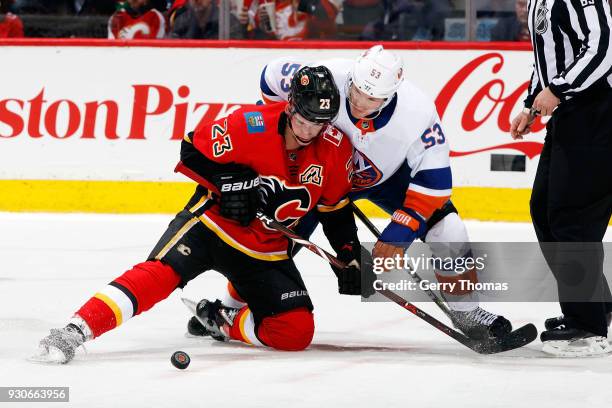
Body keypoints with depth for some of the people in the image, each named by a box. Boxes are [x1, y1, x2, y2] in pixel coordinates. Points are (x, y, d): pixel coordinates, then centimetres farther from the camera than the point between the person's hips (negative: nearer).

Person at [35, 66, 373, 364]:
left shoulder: (335, 149, -5)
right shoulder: (252, 125, -18)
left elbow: (336, 208, 9)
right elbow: (194, 151, -10)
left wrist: (350, 257, 4)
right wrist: (229, 182, -20)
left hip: (265, 250, 4)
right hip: (212, 221, -4)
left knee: (297, 332, -11)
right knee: (160, 272, -29)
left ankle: (221, 321, 12)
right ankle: (75, 331, -34)